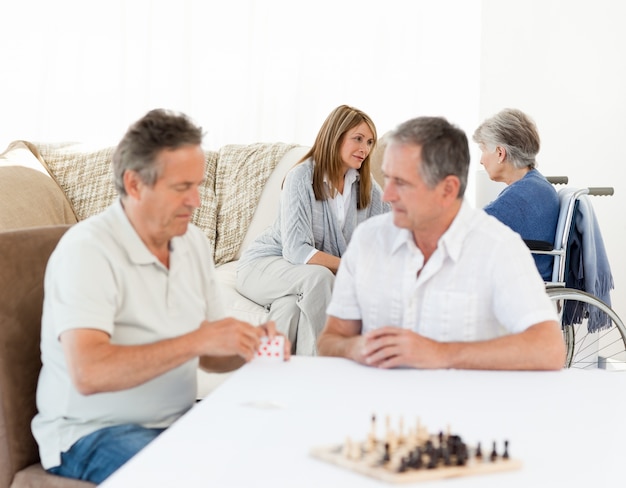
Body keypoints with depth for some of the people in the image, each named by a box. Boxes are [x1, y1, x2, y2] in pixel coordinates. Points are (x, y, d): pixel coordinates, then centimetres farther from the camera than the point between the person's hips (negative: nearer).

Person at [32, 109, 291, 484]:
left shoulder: (194, 242, 8)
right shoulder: (86, 250, -16)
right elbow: (88, 373, -29)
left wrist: (250, 345, -8)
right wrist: (195, 340, -28)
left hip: (177, 419, 7)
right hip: (92, 433, -7)